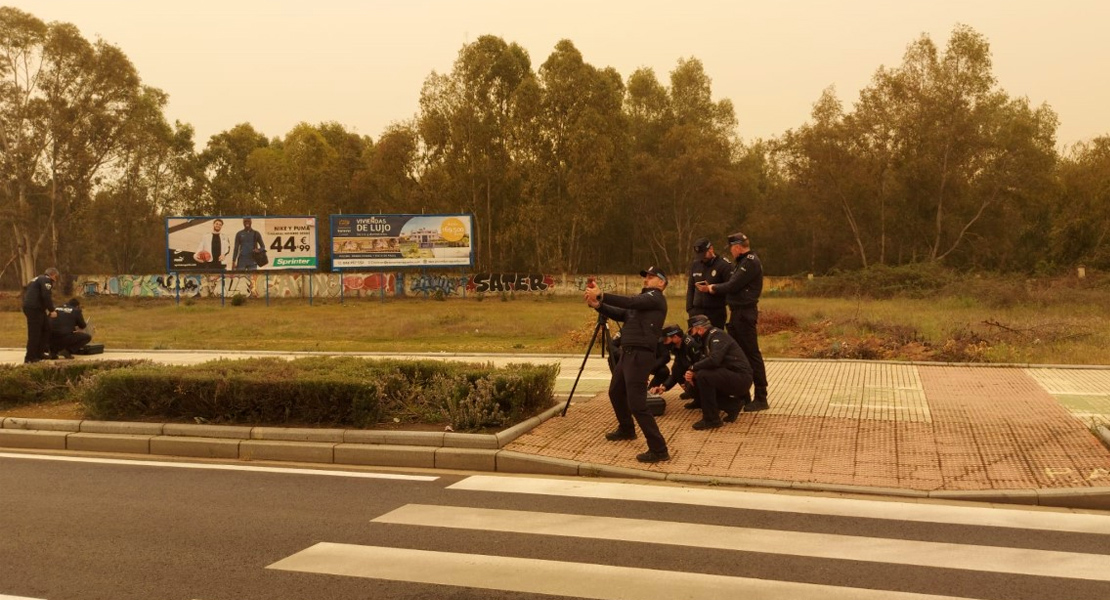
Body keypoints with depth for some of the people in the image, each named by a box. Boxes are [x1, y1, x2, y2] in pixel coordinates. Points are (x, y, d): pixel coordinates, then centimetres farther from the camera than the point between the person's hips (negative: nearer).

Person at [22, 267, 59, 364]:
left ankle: (39, 353, 18)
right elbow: (46, 296, -18)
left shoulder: (37, 279, 26)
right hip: (34, 309, -10)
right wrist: (51, 310, -13)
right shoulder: (46, 280, -5)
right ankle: (30, 357, -6)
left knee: (45, 329, 16)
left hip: (29, 307, 10)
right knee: (34, 333, -8)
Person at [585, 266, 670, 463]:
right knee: (615, 392, 25)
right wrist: (598, 305, -2)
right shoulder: (643, 298, 22)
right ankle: (626, 429, 46)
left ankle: (659, 450, -12)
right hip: (627, 353, 10)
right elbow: (620, 314, 14)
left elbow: (629, 302, -23)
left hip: (640, 355, -10)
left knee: (637, 404, -14)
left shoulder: (656, 298, -6)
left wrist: (601, 295, -27)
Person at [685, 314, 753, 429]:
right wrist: (693, 374, -5)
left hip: (741, 377, -10)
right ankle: (732, 405, 11)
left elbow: (714, 360, -29)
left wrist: (693, 367, -15)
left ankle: (711, 419, -16)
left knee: (703, 376, -26)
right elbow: (709, 362, 13)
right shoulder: (710, 337, 16)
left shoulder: (717, 336, -14)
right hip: (733, 377, 10)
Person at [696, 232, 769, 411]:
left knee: (752, 354, -7)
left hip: (745, 313, -11)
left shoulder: (750, 262, -14)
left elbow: (733, 285, -17)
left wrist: (712, 288, -5)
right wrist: (711, 287, 10)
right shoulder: (742, 262, 17)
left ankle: (761, 398, -3)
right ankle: (742, 395, 23)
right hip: (737, 313, 11)